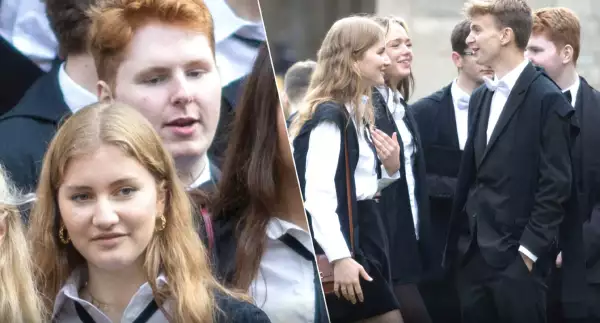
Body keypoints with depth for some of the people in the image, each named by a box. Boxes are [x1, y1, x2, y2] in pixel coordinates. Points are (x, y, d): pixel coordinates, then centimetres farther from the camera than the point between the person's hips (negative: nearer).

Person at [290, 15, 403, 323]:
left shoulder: (358, 113, 15)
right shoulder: (330, 116, -15)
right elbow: (317, 195, -23)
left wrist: (391, 169, 3)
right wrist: (340, 258, -27)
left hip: (363, 239, 10)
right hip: (343, 245, -10)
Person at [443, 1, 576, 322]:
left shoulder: (547, 99, -9)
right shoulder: (480, 98, 14)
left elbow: (556, 184, -12)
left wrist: (529, 250, -13)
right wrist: (460, 242, 12)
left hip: (516, 258, -7)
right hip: (473, 255, 7)